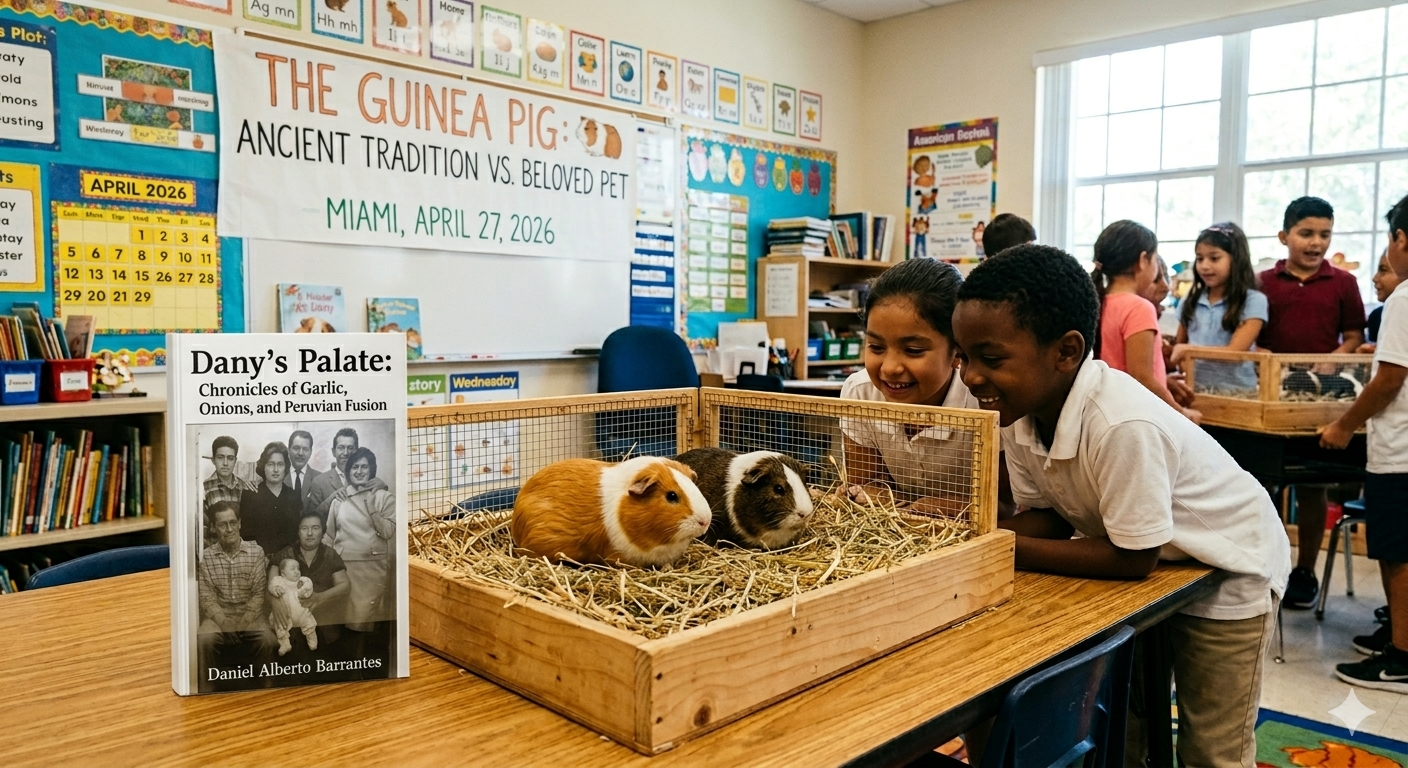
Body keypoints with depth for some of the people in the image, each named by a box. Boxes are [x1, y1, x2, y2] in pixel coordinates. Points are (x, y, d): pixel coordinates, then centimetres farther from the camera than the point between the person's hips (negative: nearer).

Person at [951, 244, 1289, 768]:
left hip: (1229, 567, -6)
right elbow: (1050, 515, -8)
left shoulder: (1121, 425, -41)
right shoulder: (1020, 409, -18)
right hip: (1149, 572, 6)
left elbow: (1132, 558, -31)